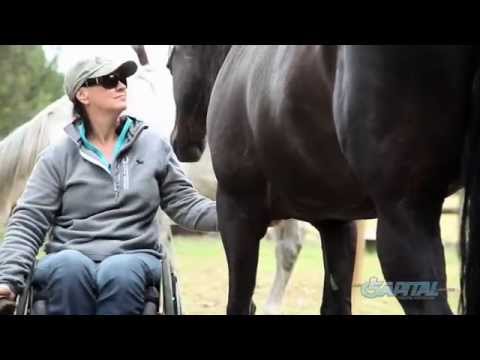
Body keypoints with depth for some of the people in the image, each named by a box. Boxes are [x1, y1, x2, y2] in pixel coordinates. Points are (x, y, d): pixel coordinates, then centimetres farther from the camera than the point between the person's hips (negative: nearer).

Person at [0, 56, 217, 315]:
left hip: (135, 257, 1)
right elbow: (28, 222, 2)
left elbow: (185, 205, 11)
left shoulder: (154, 147, 12)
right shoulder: (57, 157, 7)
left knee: (120, 272, -36)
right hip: (71, 257, 0)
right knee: (69, 268, -37)